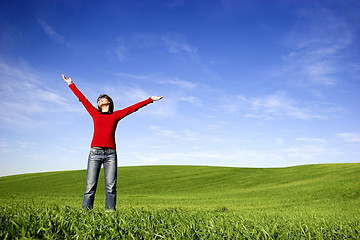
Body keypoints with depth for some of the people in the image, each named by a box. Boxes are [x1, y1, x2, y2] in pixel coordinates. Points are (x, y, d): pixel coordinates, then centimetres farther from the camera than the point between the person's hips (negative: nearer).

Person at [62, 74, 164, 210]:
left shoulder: (116, 115, 16)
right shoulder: (94, 113, 18)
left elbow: (134, 107, 19)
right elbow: (82, 98, 27)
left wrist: (150, 99, 23)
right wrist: (71, 84, 37)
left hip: (110, 153, 0)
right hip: (95, 152, 0)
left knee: (111, 187, -4)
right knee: (90, 186, -5)